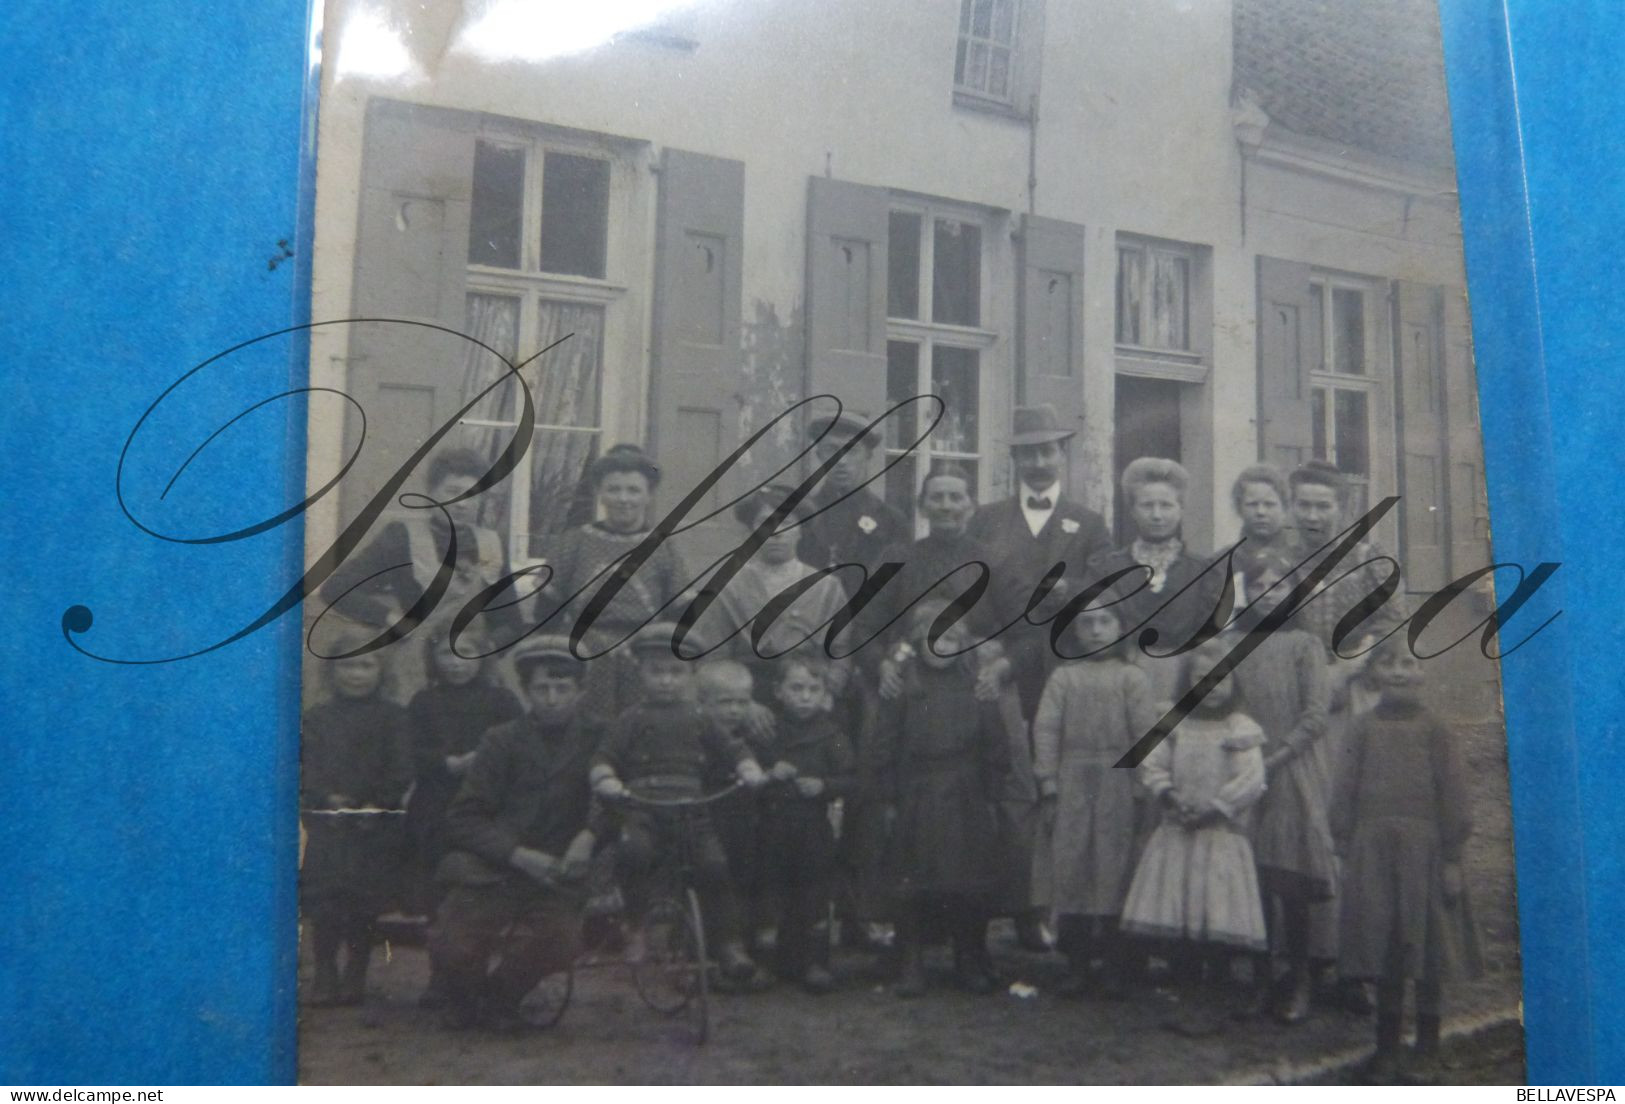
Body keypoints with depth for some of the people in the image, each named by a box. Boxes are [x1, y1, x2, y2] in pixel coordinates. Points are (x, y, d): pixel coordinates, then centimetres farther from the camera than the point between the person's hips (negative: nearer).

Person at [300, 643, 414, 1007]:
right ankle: (325, 974, 7)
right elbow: (307, 768, 4)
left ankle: (355, 975, 12)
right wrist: (329, 798, -11)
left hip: (376, 824, -1)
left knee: (365, 902, 0)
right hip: (326, 823, 1)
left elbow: (400, 771, 0)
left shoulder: (392, 717, 5)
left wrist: (375, 805, -11)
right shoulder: (316, 718, 11)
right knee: (323, 901, -3)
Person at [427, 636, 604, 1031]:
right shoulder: (502, 740, 4)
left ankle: (499, 998, 6)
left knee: (560, 941, -27)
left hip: (556, 876, 0)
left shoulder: (597, 738, 6)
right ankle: (463, 998, 17)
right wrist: (519, 854, -14)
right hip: (491, 871, 0)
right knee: (452, 949, -22)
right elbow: (464, 817, 0)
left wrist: (590, 834, -16)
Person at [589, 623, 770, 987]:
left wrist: (750, 770, -7)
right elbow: (604, 756, 3)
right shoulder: (633, 719, 9)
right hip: (642, 810, -2)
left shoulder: (698, 719, 14)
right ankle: (631, 928, -11)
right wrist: (605, 779, -18)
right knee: (632, 852, -31)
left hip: (691, 810, 2)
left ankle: (730, 945, 0)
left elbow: (733, 748, 13)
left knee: (715, 865, -15)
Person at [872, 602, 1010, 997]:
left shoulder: (977, 684, 2)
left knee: (972, 887, 4)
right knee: (914, 887, 3)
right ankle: (912, 966, 15)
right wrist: (889, 798, -3)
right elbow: (884, 746, -1)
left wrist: (991, 797, 3)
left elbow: (996, 746, 6)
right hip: (916, 799, -1)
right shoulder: (902, 685, -2)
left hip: (967, 801, 1)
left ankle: (972, 962, 21)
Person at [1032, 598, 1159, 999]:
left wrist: (1141, 791, -6)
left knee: (1115, 868, 0)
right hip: (1072, 783, 2)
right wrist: (1048, 786, -3)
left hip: (1117, 783, -1)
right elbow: (1045, 729, 3)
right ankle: (1075, 964, 11)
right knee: (1069, 867, 2)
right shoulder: (1063, 676, 7)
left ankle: (1116, 966, 10)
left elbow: (1146, 733, -2)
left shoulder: (1132, 676, 3)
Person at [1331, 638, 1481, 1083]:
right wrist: (1347, 853, 3)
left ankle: (1427, 1046, 22)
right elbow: (1346, 794, 6)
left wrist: (1452, 859, -5)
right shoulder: (1364, 729, 5)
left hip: (1423, 850, -2)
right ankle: (1387, 1044, 22)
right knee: (1381, 947, 9)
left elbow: (1453, 797, -3)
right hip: (1374, 851, 3)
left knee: (1427, 945, 6)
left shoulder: (1436, 730, -2)